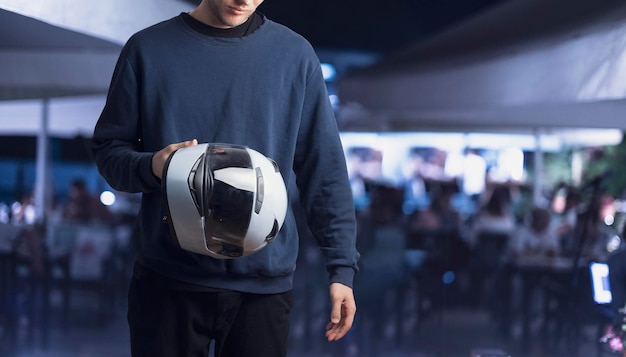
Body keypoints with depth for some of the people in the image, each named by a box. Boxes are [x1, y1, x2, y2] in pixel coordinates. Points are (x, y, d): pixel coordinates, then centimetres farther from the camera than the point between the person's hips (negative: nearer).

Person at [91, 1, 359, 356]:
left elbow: (324, 171, 6)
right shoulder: (148, 49, 3)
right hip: (168, 278, 0)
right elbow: (108, 148, 8)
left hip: (264, 282, 0)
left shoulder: (294, 54, 4)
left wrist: (342, 266, 0)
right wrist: (150, 167, -14)